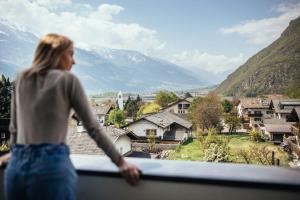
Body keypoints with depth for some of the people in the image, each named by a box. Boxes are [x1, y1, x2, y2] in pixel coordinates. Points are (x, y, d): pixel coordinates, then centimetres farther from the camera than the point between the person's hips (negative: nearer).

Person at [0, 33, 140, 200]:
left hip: (17, 166, 6)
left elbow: (14, 126, 19)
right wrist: (121, 163, 0)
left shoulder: (21, 79, 13)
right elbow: (92, 127, -5)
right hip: (52, 165, -5)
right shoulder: (67, 79, -2)